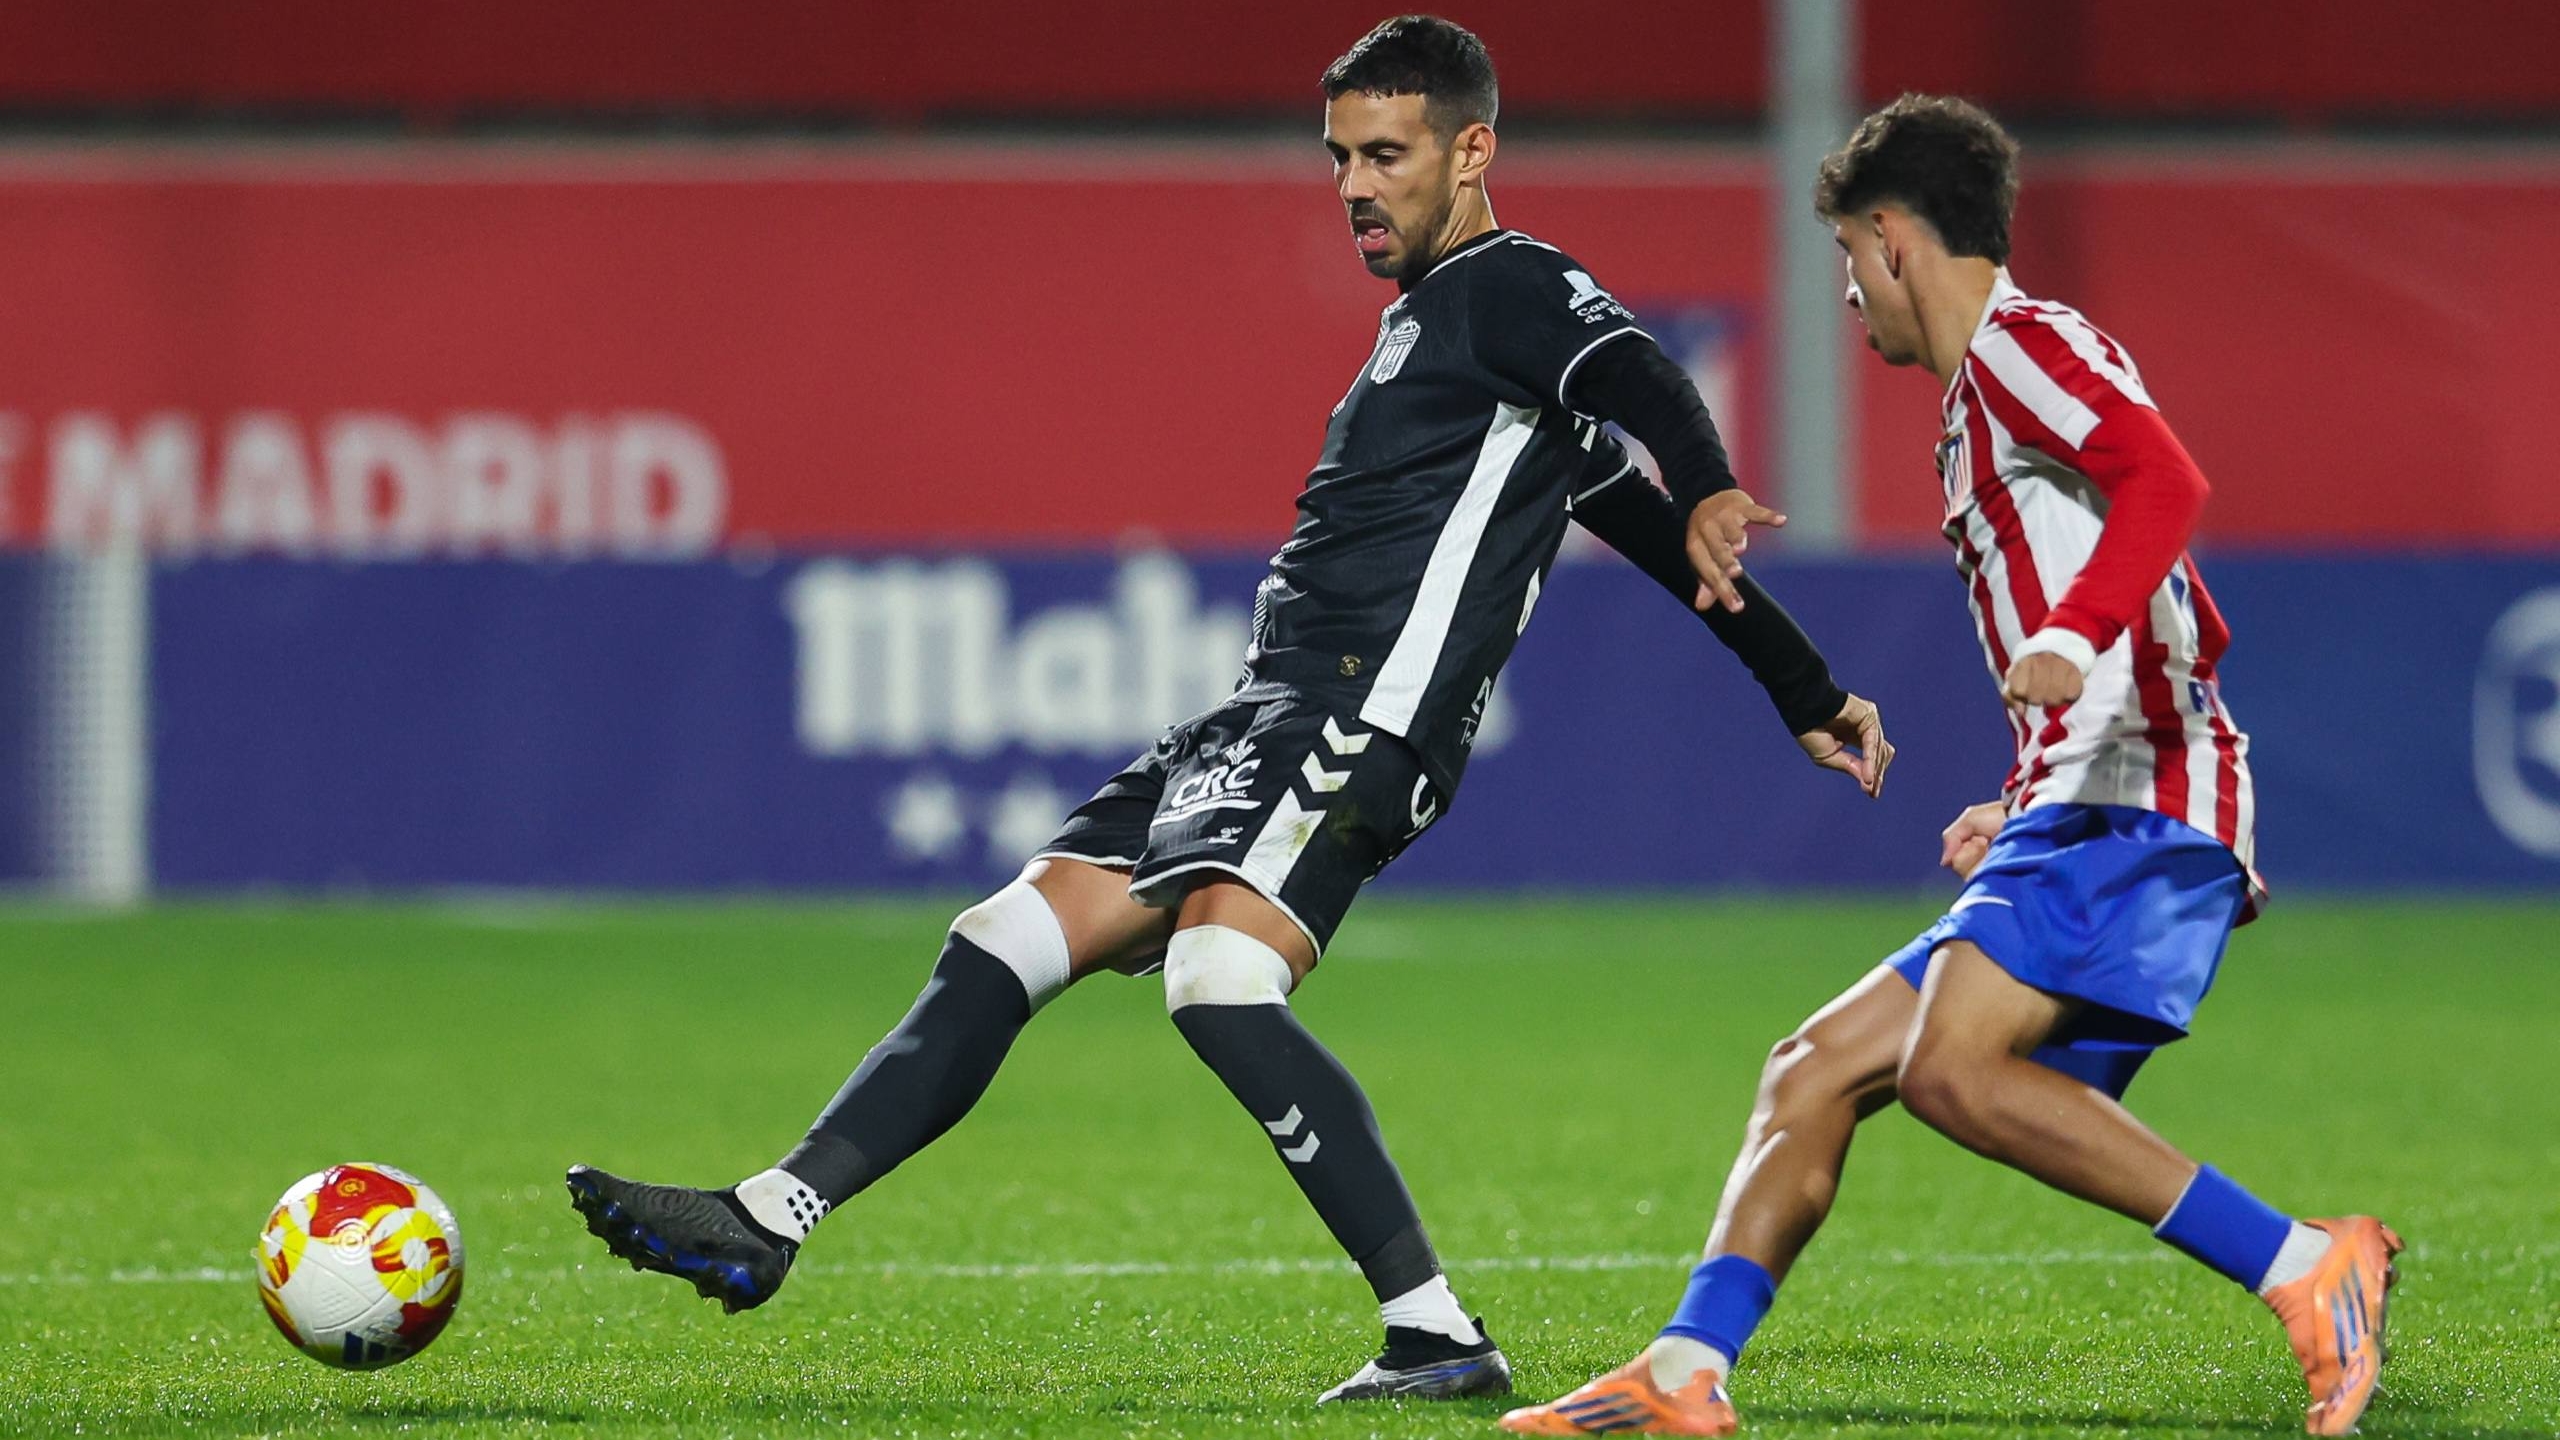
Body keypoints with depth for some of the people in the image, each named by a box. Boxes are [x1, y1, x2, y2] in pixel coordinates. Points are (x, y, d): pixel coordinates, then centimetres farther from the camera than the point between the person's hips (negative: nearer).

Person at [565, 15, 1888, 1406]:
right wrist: (1808, 692, 34)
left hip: (1357, 719, -10)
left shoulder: (1512, 290, -1)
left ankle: (1439, 1333, -30)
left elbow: (1644, 383, -23)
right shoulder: (1429, 321, 27)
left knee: (1219, 979, -30)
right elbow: (1641, 517, 31)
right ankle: (764, 1223, 9)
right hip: (1267, 717, 10)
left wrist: (1709, 498, -45)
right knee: (1005, 944, 7)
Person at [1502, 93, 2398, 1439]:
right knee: (1816, 1068, 8)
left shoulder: (2019, 341, -2)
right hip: (2080, 824, 10)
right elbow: (2199, 637, 33)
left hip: (2136, 816, -10)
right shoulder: (1981, 407, 28)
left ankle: (2305, 1267, -28)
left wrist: (2074, 636, -38)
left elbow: (2166, 477, -23)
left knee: (1953, 1067, -27)